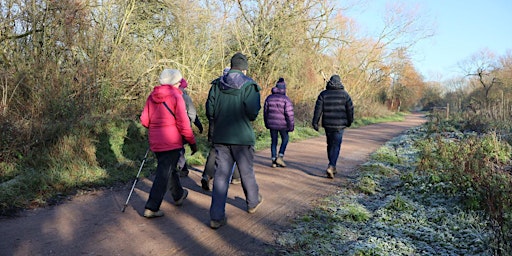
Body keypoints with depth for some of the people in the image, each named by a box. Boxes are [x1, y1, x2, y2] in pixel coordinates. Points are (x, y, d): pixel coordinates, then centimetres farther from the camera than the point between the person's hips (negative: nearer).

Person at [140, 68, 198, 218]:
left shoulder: (152, 97, 6)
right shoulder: (176, 97, -12)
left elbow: (144, 120, 6)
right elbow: (183, 124, -15)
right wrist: (192, 142, -6)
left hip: (155, 142, 7)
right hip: (171, 142, -7)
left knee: (169, 168, 23)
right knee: (164, 174, -1)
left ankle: (179, 195, 42)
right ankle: (151, 208, -1)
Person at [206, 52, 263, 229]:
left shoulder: (217, 85, 4)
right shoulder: (249, 86, -8)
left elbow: (210, 111, 0)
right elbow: (252, 112, -18)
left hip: (220, 137, 3)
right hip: (242, 137, -3)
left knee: (220, 175, 5)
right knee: (247, 171, 16)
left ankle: (216, 217, 3)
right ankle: (253, 202, 37)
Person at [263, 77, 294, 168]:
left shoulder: (269, 98, 3)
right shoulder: (286, 99, -11)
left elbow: (265, 112, 8)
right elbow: (289, 114, -14)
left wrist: (266, 124, 19)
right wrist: (291, 126, -5)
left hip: (272, 124, 4)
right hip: (282, 124, -3)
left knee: (274, 141, 14)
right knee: (285, 139, 18)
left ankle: (274, 160, 13)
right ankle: (280, 157, 7)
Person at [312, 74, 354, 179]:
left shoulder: (323, 94, 1)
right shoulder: (344, 94, 0)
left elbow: (318, 109, -4)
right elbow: (350, 109, 2)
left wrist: (315, 122, -1)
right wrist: (350, 121, 15)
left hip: (327, 124, 2)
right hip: (339, 124, -2)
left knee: (330, 145, 16)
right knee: (336, 146, -1)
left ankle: (332, 167, 25)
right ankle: (331, 167, -17)